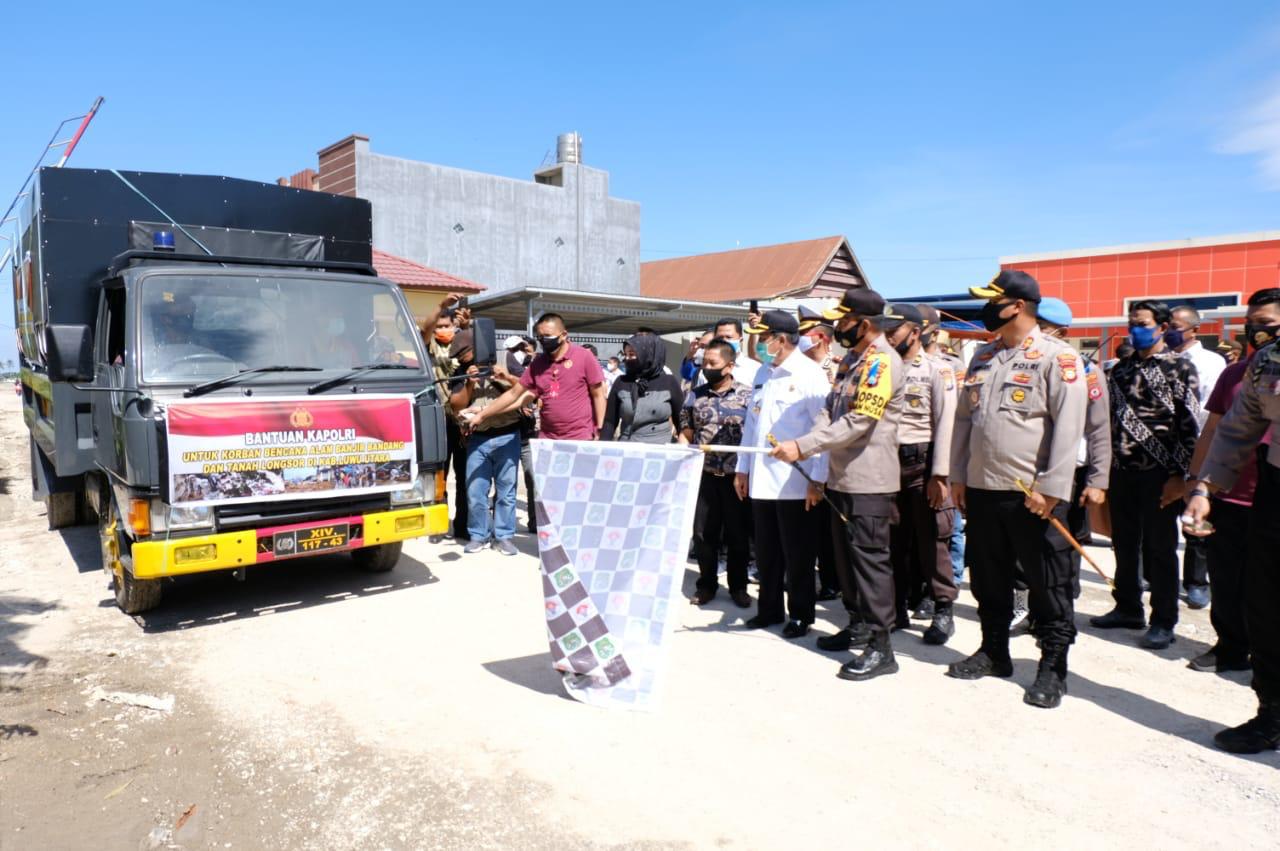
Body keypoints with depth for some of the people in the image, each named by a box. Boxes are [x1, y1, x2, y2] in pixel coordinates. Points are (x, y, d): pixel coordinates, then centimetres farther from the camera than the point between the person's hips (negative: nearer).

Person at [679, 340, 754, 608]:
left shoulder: (747, 394, -2)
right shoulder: (695, 395, 6)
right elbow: (686, 434, 10)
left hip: (736, 475, -2)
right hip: (704, 475, 2)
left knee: (737, 533, 8)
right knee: (703, 532, 7)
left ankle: (738, 586, 22)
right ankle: (707, 584, 22)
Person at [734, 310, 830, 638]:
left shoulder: (810, 374, -8)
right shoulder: (763, 375, 13)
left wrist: (818, 478, -14)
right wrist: (742, 467, 15)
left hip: (794, 481, -6)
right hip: (761, 479, 6)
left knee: (797, 553, 5)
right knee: (766, 551, 13)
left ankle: (800, 614, 19)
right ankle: (769, 608, 27)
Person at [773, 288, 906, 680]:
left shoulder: (882, 361, -15)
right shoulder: (852, 359, 15)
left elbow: (858, 422, -23)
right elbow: (830, 410, 12)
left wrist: (803, 446, -23)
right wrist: (808, 445, -7)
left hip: (870, 481, -9)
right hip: (844, 477, 10)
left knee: (870, 558, -6)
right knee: (847, 554, 17)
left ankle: (880, 647, 2)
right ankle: (860, 625, 32)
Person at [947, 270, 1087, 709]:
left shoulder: (1057, 357, -8)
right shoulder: (982, 356, 13)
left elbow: (1068, 427, -14)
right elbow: (964, 418, 15)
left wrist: (1050, 489, -18)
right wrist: (958, 476, 11)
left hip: (1032, 494, -6)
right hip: (981, 490, 7)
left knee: (1048, 585, 5)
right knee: (987, 579, 16)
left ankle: (1053, 667, 17)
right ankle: (994, 652, 31)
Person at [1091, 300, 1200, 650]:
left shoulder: (1180, 368, -3)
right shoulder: (1121, 369, 13)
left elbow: (1190, 427, -8)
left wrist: (1179, 476, -14)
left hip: (1158, 474, -5)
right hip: (1121, 473, 5)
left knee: (1159, 549, 3)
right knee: (1125, 545, 12)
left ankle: (1163, 621, 13)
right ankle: (1127, 608, 26)